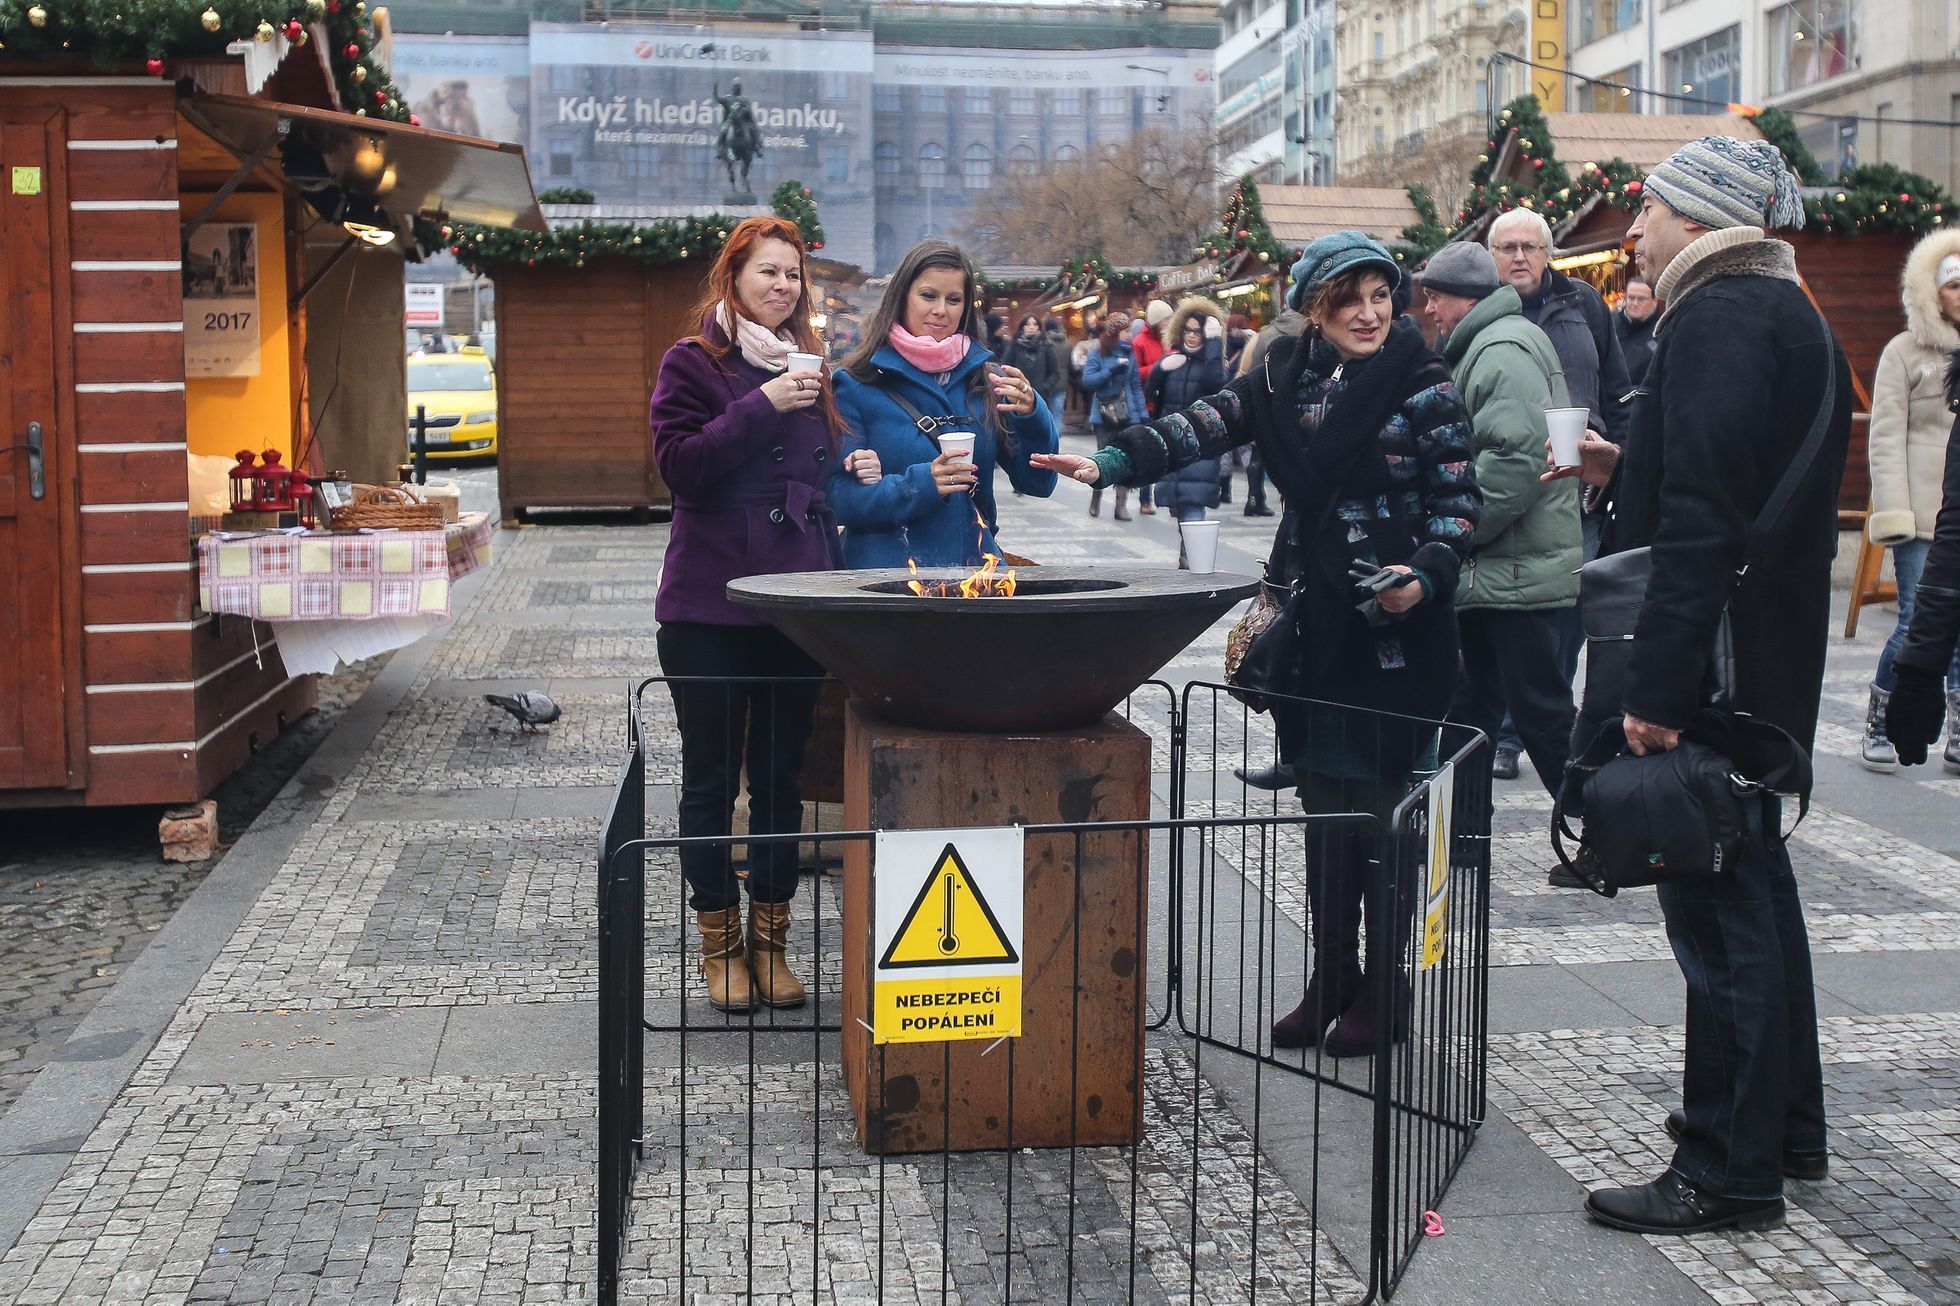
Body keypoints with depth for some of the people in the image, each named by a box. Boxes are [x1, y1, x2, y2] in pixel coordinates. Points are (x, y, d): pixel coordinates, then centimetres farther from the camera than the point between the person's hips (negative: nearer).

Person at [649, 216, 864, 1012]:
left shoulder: (809, 368, 15)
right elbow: (679, 463, -14)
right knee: (711, 781, 5)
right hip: (709, 608, -4)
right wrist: (760, 406, -20)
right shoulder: (693, 362, -1)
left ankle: (771, 941, 20)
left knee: (782, 778, 9)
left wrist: (852, 476, 1)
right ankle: (720, 945, 17)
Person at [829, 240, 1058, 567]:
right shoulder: (856, 385, 2)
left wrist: (1031, 417, -6)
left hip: (975, 567, 4)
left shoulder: (986, 380, 13)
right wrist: (918, 485, -16)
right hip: (887, 573, -3)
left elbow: (1038, 484, 10)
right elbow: (839, 497, -4)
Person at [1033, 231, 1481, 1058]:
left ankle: (1384, 993, 15)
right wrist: (1111, 462, -18)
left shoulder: (1424, 388, -4)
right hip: (1314, 624, 5)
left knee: (1384, 809, 1)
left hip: (1396, 627, -4)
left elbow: (1459, 504, -4)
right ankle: (1330, 981, 22)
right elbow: (1207, 427, -4)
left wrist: (1425, 576, -20)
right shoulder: (1285, 378, 8)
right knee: (1324, 808, 11)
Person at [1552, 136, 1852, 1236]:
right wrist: (1626, 470, 18)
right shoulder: (1786, 311, 16)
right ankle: (1786, 1124, 33)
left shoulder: (1720, 318, -17)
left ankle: (1731, 1169, 5)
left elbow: (1707, 520, -25)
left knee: (1721, 905, -4)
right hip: (1771, 659, 11)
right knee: (1753, 879, 19)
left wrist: (1659, 687, -26)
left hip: (1724, 663, -11)